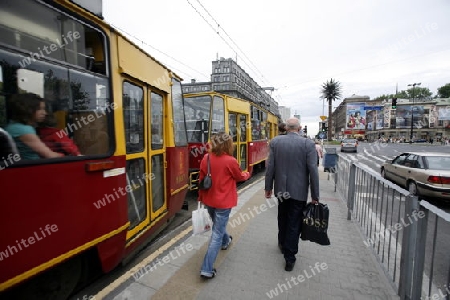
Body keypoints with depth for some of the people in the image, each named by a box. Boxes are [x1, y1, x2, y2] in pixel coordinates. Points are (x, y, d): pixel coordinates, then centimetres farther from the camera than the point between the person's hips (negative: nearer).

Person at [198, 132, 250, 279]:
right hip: (223, 202, -6)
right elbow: (239, 177, -2)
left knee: (217, 225, 30)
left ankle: (225, 241, 57)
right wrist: (247, 174, 21)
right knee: (217, 234, 5)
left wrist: (201, 196, 15)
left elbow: (201, 180, 2)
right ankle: (207, 269, 11)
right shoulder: (230, 161, -20)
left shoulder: (206, 158, -6)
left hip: (208, 200, 6)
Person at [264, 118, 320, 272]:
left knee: (283, 218, 23)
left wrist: (268, 187, 6)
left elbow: (270, 166, -5)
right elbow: (313, 170, -12)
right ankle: (289, 258, 19)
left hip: (281, 189, 3)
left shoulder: (275, 142, -5)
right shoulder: (308, 144, -9)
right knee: (294, 224, 8)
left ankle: (282, 244, 44)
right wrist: (315, 196, -4)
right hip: (299, 191, -2)